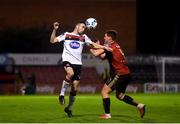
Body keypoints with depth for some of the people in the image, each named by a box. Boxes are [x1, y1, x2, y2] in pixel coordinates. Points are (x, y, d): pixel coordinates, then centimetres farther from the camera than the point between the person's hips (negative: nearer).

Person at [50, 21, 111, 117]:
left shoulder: (83, 37, 16)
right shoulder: (66, 35, 7)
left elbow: (93, 45, 17)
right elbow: (52, 41, 2)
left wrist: (104, 47, 4)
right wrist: (55, 30, -10)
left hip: (77, 63, 4)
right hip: (67, 61, -4)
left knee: (75, 88, 2)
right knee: (70, 73, -38)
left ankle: (69, 108, 20)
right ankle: (62, 93, -20)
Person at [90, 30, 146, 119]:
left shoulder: (110, 45, -12)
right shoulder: (115, 46, 17)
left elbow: (96, 54, -22)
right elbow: (102, 57, 19)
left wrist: (91, 49, -2)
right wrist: (98, 47, 9)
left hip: (120, 74, -9)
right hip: (126, 74, 9)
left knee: (104, 91, -3)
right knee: (120, 95, 22)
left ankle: (107, 114, -5)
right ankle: (139, 106, 14)